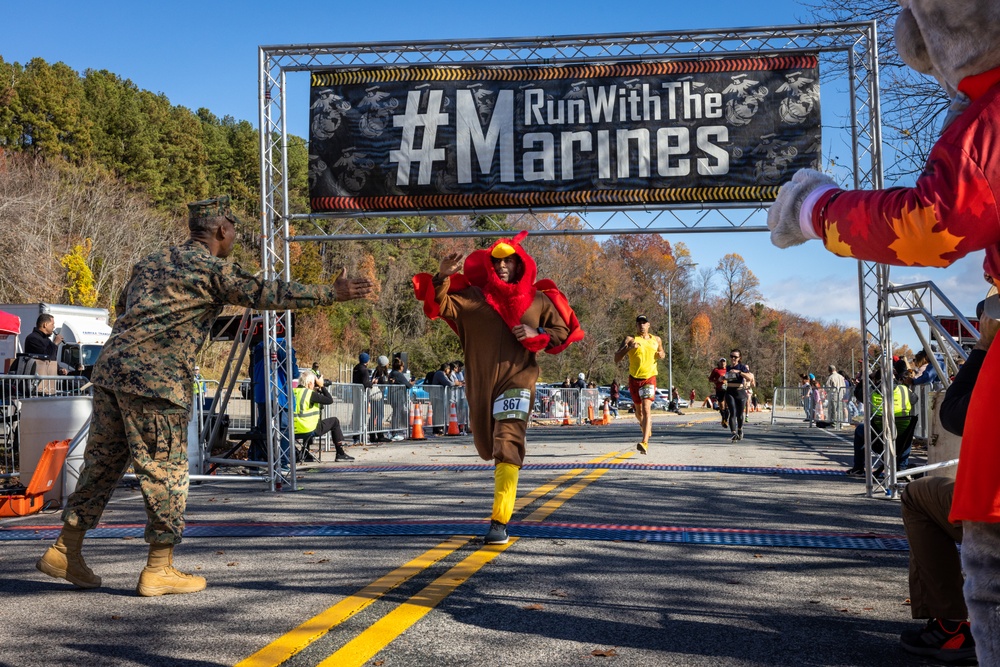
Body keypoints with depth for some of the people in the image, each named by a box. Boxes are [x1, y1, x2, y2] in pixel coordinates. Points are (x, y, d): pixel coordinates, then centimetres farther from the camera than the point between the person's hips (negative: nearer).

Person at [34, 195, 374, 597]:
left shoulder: (153, 261, 20)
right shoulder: (211, 269, -5)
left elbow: (122, 306, 29)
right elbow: (268, 294, -8)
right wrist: (332, 293, -3)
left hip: (110, 368, 8)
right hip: (156, 381, -8)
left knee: (103, 460, 16)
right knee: (166, 470, 1)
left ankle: (65, 551, 23)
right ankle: (159, 570, 7)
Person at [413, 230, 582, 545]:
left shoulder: (538, 300, 5)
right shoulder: (472, 297, 4)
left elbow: (563, 331, 11)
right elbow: (439, 306, -6)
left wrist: (537, 336, -7)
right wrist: (442, 278, -23)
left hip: (517, 381, -3)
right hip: (480, 384, 3)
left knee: (507, 446, -18)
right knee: (487, 445, 19)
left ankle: (500, 522, -21)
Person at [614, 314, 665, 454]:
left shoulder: (656, 340, 7)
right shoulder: (630, 339, -3)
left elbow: (662, 352, 27)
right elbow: (617, 358, -12)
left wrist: (662, 354, 2)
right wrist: (628, 347, -28)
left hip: (650, 378, -1)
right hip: (634, 379, 1)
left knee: (646, 409, -17)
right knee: (638, 410, 15)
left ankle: (645, 442, -25)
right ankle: (643, 424, 50)